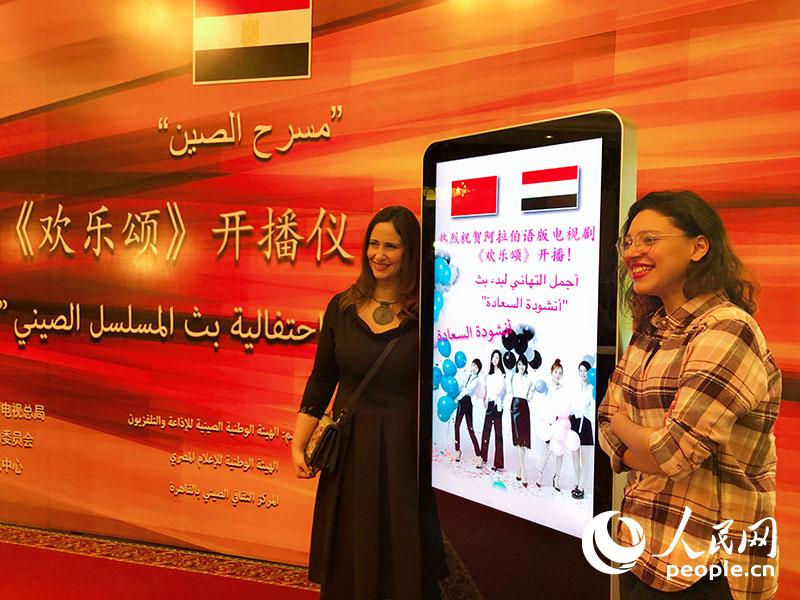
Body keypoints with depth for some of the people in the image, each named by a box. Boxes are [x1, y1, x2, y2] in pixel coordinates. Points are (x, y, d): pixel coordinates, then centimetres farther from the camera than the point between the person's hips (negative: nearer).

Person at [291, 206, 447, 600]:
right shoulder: (342, 307, 1)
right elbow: (321, 381, 5)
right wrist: (298, 444, 1)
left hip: (404, 451, -3)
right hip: (348, 448, 3)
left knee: (403, 565, 13)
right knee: (346, 561, 18)